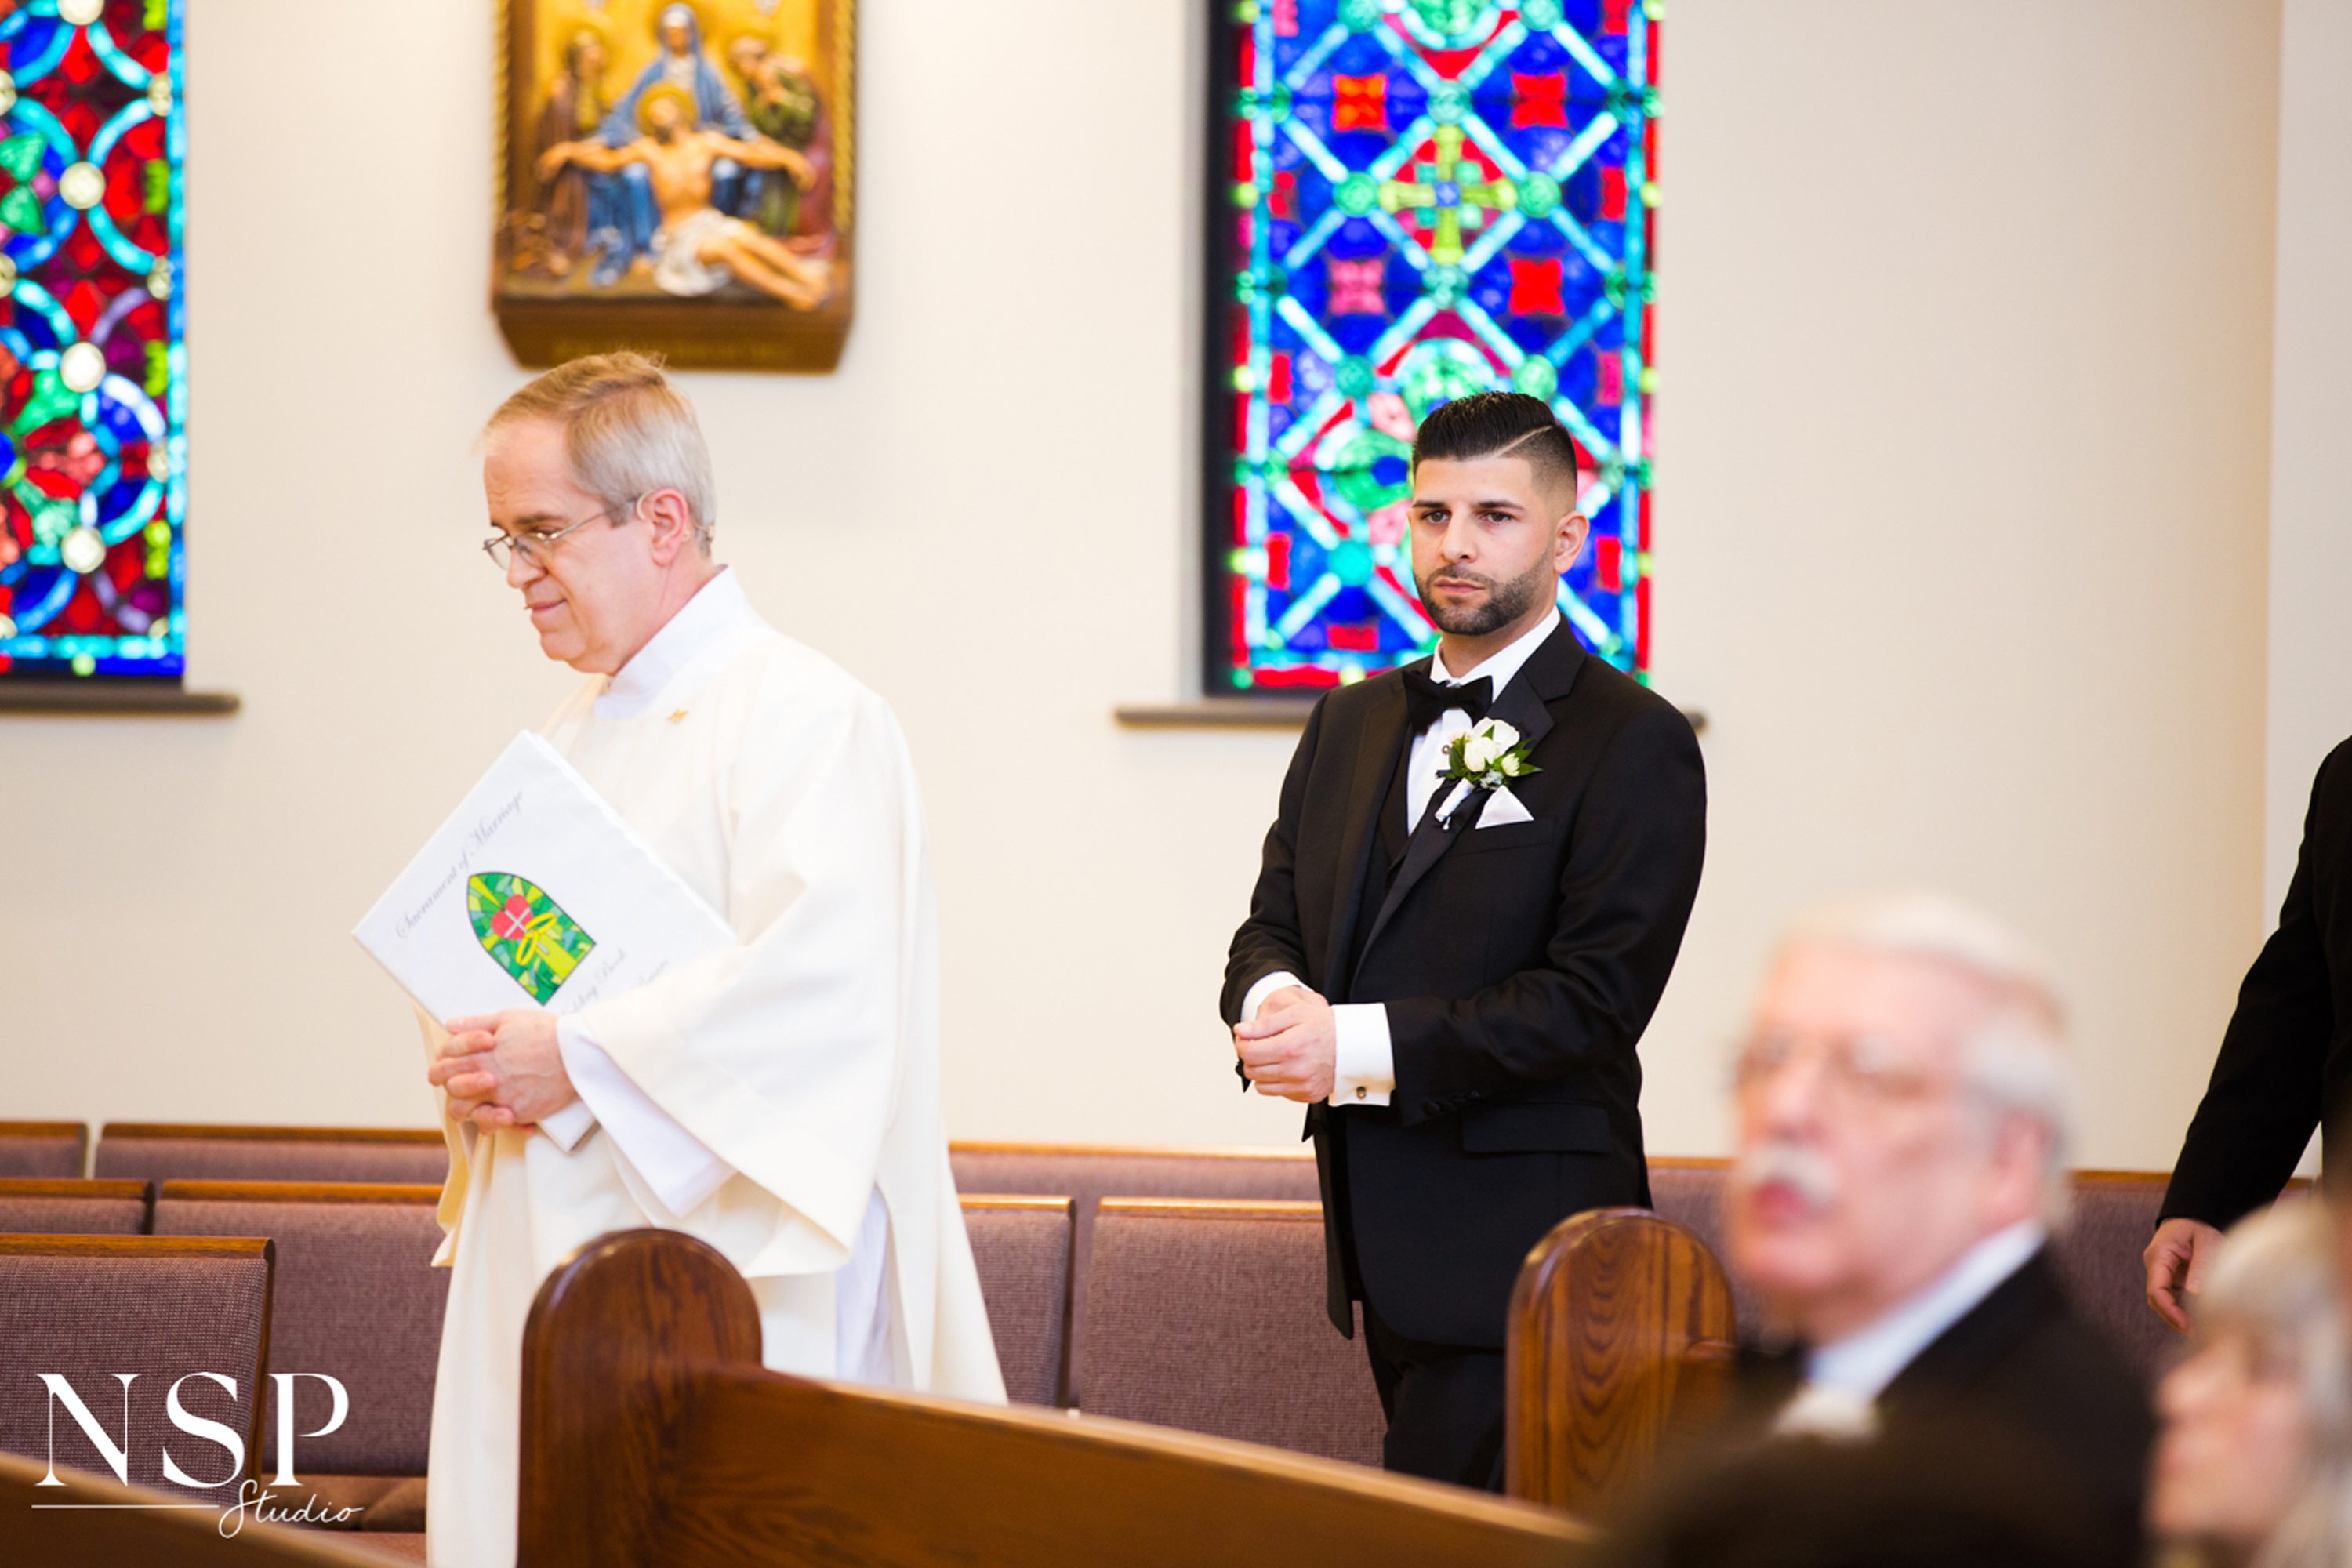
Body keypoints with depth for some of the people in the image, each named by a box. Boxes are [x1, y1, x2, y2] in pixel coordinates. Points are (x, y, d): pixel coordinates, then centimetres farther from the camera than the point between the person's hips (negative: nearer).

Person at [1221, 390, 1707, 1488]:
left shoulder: (1633, 743, -6)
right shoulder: (1351, 724, 17)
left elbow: (1592, 997, -14)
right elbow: (1273, 924, 15)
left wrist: (1360, 1046, -21)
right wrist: (1276, 1003, -11)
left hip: (1522, 1255, -7)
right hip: (1384, 1247, 7)